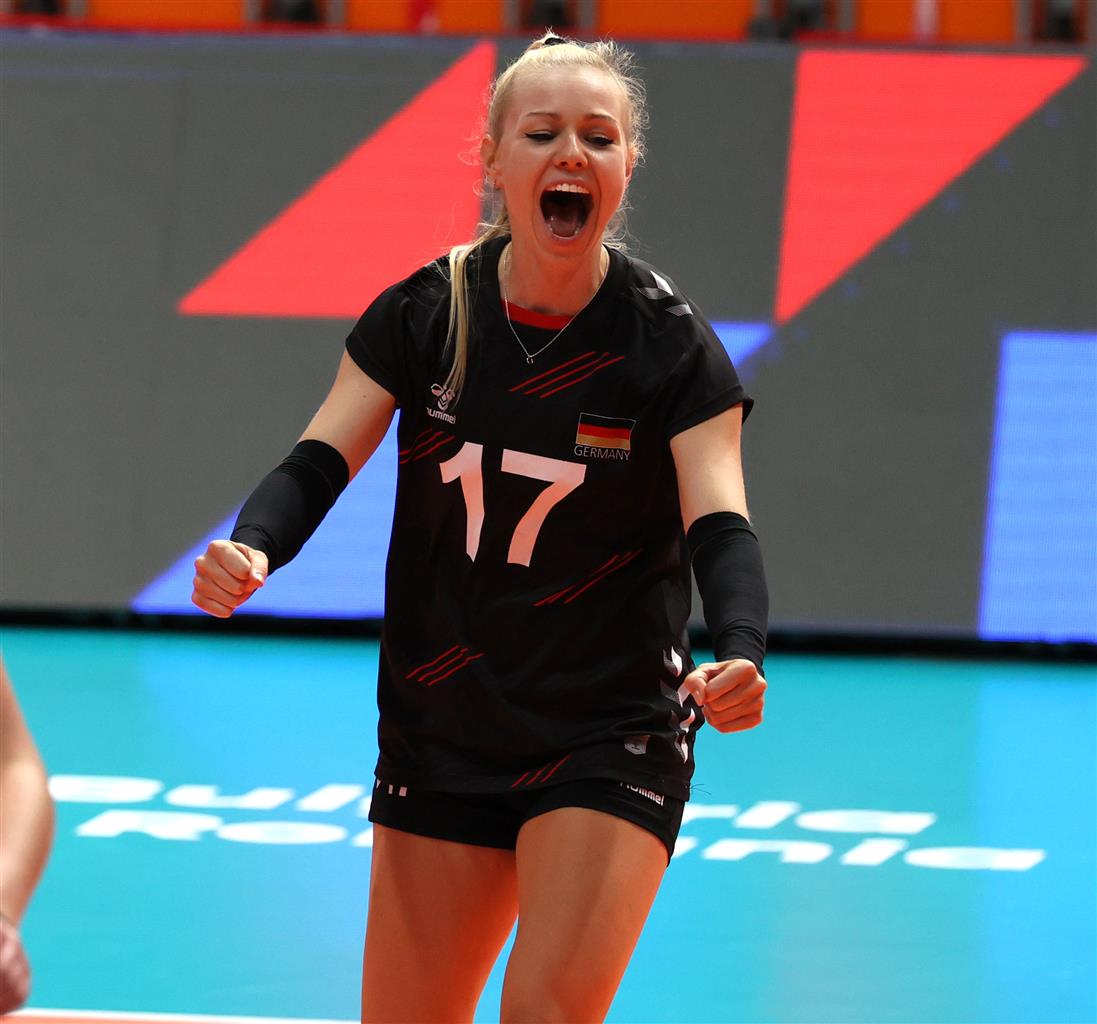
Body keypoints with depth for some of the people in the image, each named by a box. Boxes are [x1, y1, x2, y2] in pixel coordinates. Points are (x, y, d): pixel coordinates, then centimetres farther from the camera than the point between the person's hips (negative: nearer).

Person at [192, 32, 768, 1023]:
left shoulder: (669, 340, -11)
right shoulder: (423, 312, -4)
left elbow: (719, 526, -19)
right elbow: (320, 461, -8)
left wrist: (740, 652, -39)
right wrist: (252, 549, -30)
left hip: (610, 742, -3)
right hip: (439, 736, 3)